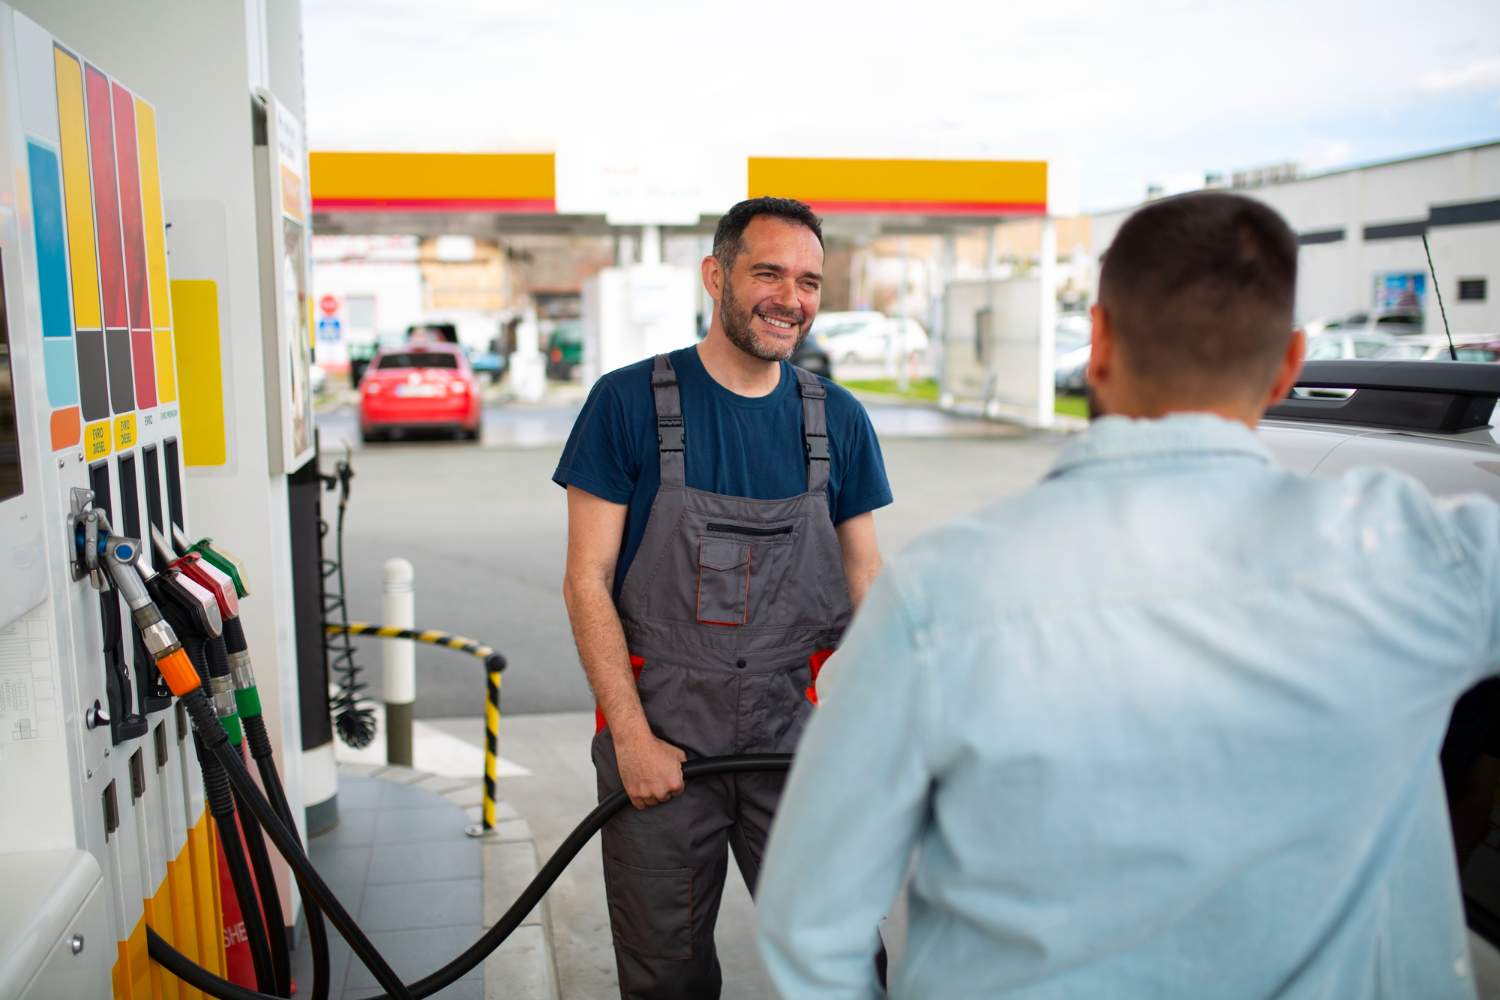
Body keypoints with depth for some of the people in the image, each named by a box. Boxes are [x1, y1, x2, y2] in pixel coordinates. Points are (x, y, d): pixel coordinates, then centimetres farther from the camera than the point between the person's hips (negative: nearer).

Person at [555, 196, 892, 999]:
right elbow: (586, 582, -6)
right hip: (660, 728, -2)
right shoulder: (630, 402, -6)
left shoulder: (838, 421, 4)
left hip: (796, 729, 2)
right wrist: (632, 736, -11)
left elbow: (866, 577, 10)